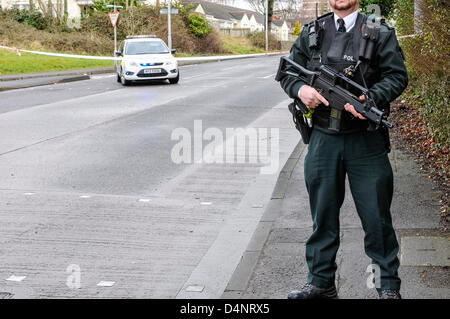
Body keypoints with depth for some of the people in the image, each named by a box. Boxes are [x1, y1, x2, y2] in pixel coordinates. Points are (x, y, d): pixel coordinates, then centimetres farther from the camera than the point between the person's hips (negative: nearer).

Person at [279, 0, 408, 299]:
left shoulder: (380, 32, 1)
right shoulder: (311, 33, 10)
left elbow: (397, 76, -4)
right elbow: (287, 71, 14)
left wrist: (370, 98, -21)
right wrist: (300, 88, -9)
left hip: (366, 141, -3)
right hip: (323, 140, 3)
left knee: (376, 215, 2)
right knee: (322, 215, 11)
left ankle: (389, 285, 15)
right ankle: (321, 282, 24)